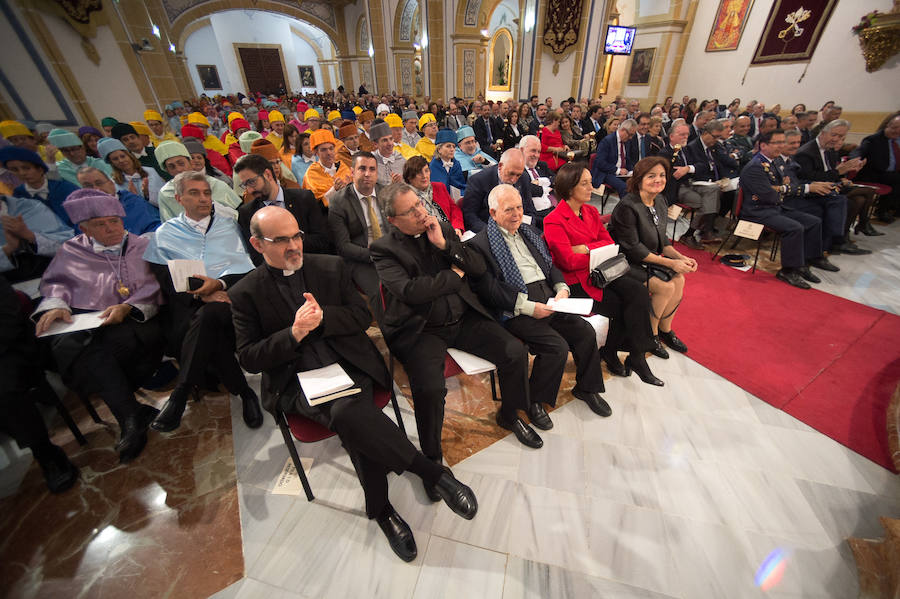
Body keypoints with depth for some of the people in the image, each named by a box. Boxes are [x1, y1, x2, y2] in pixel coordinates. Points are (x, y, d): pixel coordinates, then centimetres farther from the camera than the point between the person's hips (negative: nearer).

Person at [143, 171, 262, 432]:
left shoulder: (229, 225, 20)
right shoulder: (165, 233, 19)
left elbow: (248, 268, 6)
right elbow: (166, 281, 6)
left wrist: (219, 283, -13)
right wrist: (199, 293, -13)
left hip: (229, 295, -1)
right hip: (188, 303, 1)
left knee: (208, 316, -35)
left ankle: (180, 394, -20)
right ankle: (243, 391, -20)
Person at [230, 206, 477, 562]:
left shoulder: (331, 267, 9)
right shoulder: (245, 293, 4)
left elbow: (362, 317, 7)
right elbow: (249, 358, 1)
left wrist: (323, 316, -13)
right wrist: (294, 333, -16)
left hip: (348, 365, 1)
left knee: (349, 414, -31)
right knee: (351, 415, -31)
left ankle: (380, 508, -8)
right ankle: (433, 473, -18)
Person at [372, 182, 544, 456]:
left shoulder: (443, 229, 12)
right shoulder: (384, 249, -3)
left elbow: (479, 267, 5)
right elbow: (410, 291, -19)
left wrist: (444, 244, -9)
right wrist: (454, 275, -7)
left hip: (464, 319, 5)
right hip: (421, 330, -4)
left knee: (515, 352, -8)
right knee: (430, 389, -28)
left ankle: (509, 415, 22)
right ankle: (432, 457, 4)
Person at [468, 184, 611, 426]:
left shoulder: (530, 233, 20)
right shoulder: (480, 244, -7)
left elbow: (550, 265, 21)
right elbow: (490, 290, -14)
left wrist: (561, 288, 1)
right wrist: (528, 307, -19)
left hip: (548, 299, 7)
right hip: (515, 310, -7)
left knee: (585, 331, -6)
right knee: (557, 346, -21)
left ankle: (586, 387, 19)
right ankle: (534, 401, 2)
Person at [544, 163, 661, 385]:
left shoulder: (591, 211, 13)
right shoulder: (554, 221, -11)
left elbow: (609, 242, 9)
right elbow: (569, 261, -17)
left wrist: (586, 248, -9)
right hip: (575, 281, -7)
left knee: (639, 293, -15)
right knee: (619, 307, -17)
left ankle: (636, 355, -6)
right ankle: (610, 353, 9)